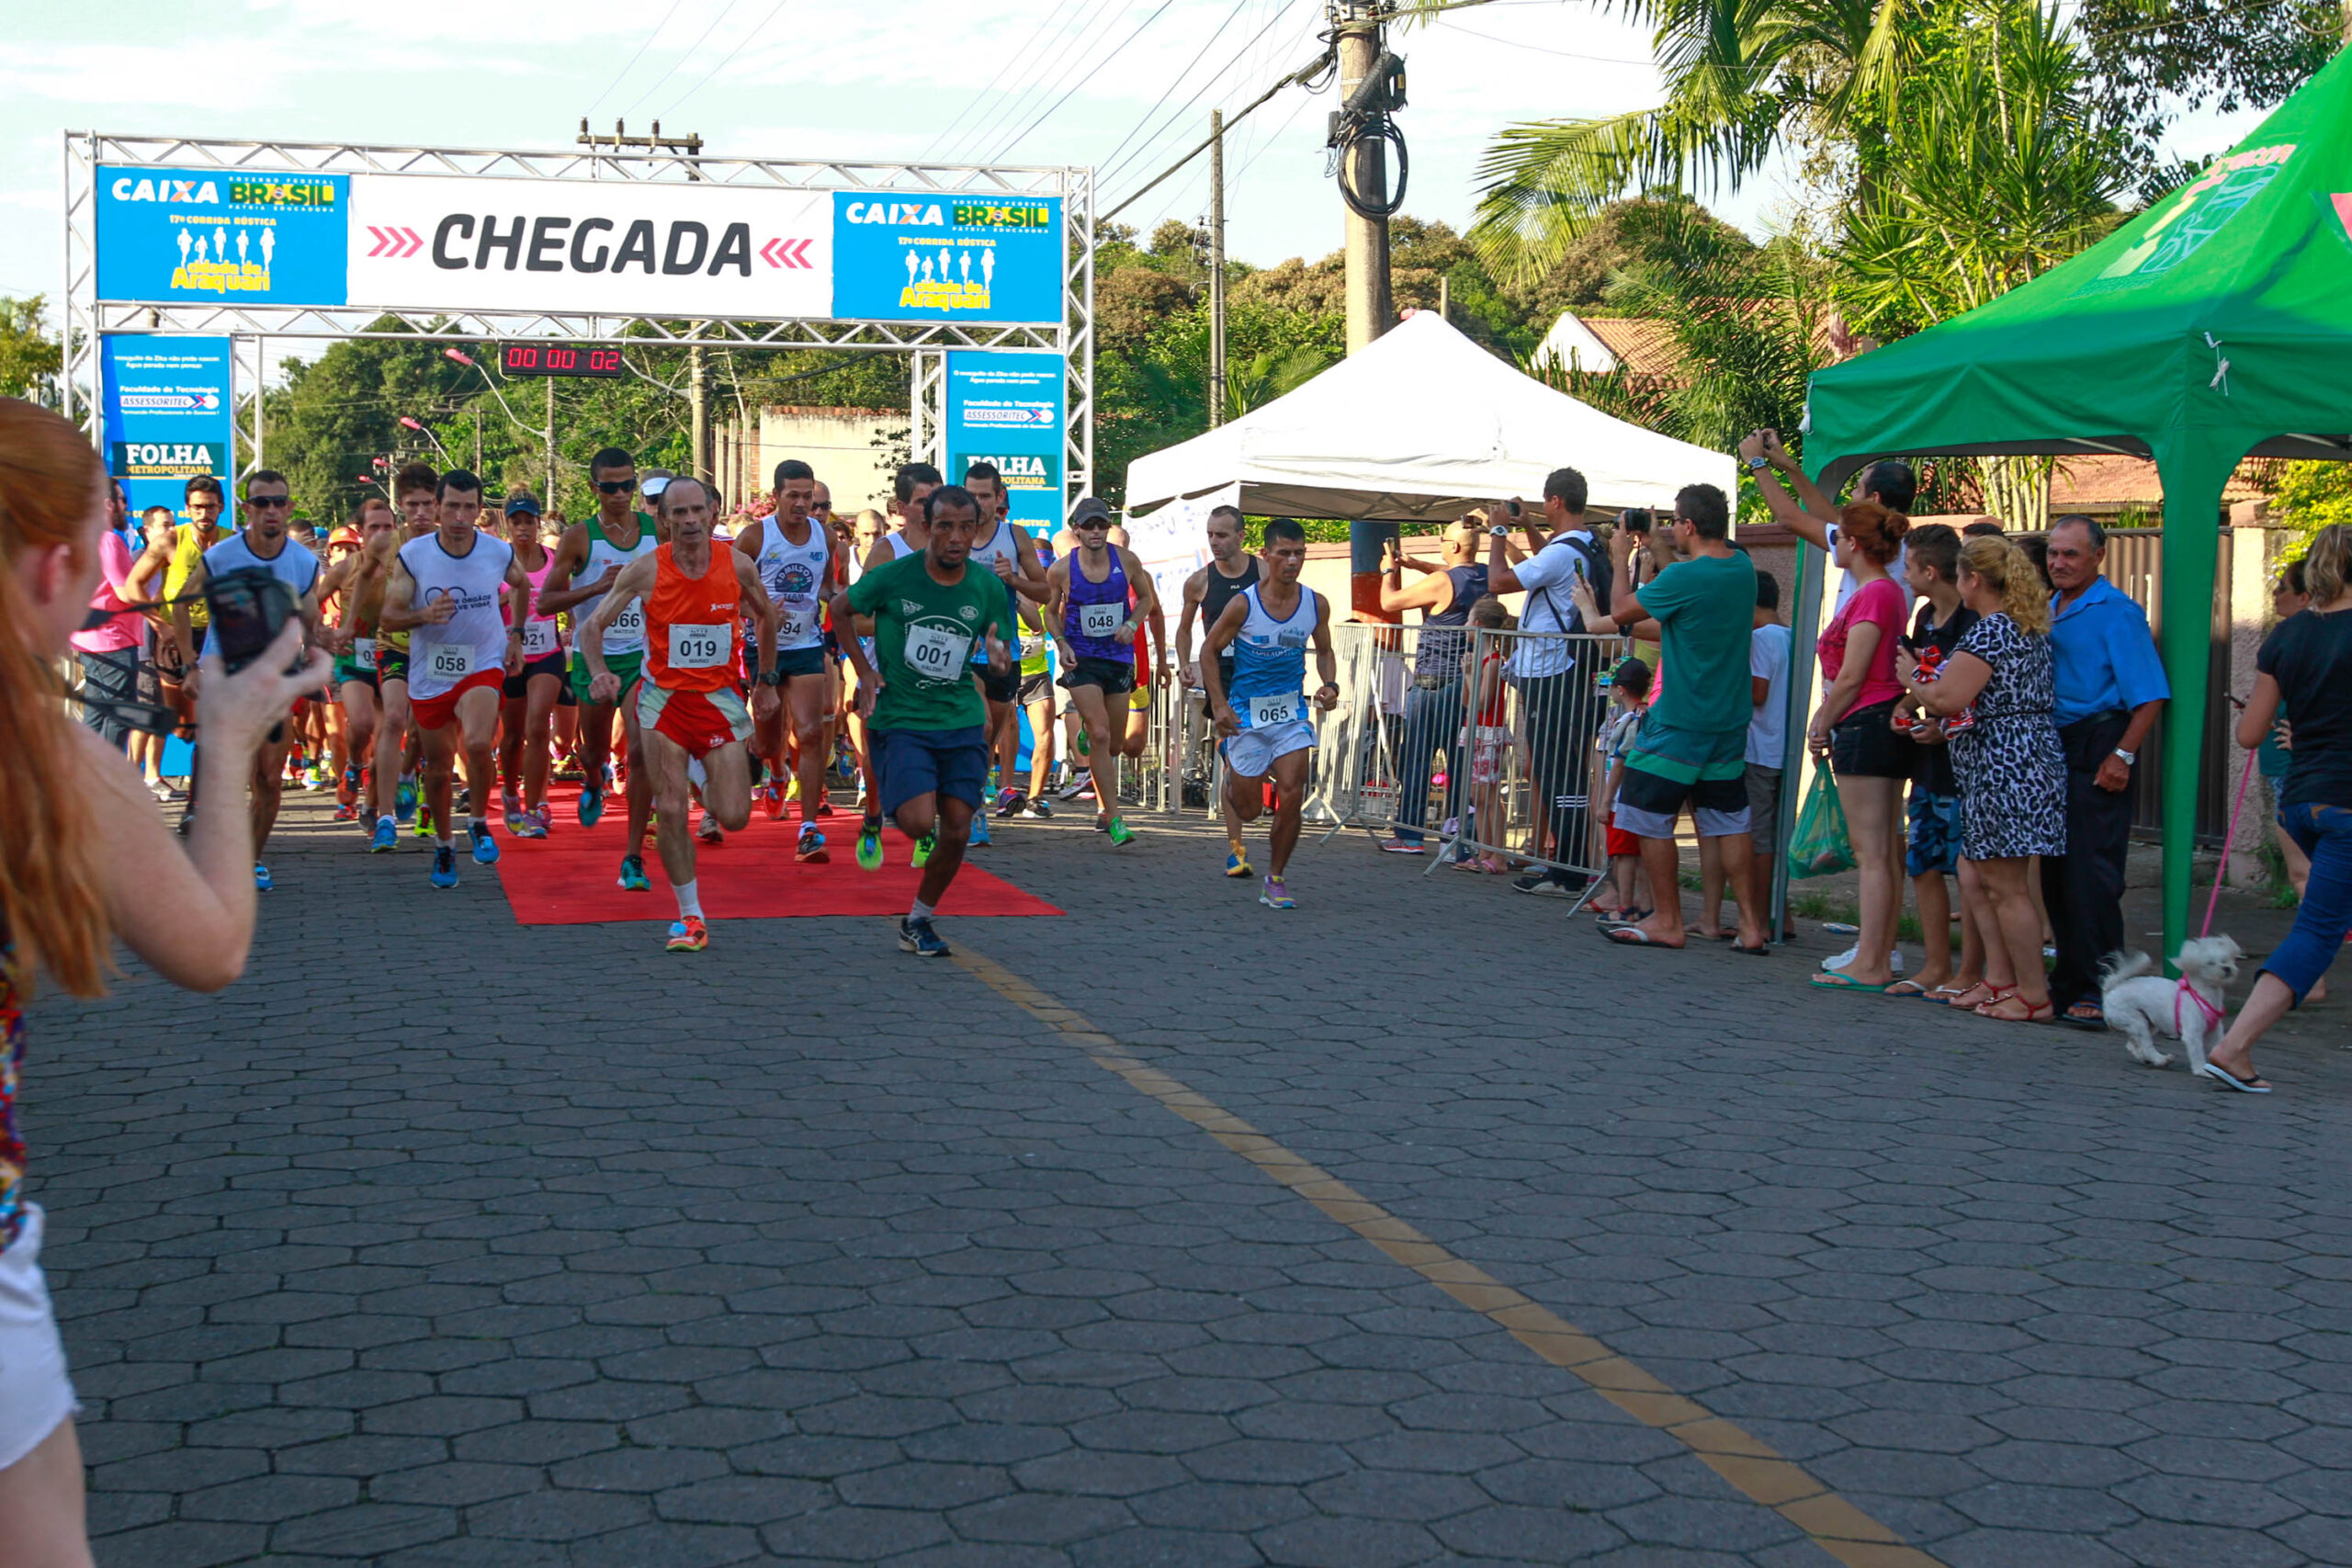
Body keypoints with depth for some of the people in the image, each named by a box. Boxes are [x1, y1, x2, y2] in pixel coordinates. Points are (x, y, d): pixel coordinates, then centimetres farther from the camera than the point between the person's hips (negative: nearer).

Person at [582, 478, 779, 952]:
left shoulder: (738, 566, -7)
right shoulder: (646, 570, -11)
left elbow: (765, 616, 13)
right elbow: (592, 625, -5)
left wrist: (767, 681, 17)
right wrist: (599, 672, -24)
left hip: (720, 697, 1)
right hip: (663, 699, -1)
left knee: (734, 817, -6)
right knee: (670, 812, -6)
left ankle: (706, 781, 32)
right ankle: (690, 916, 8)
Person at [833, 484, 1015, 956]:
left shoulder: (988, 587, -2)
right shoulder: (891, 576, -10)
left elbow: (999, 651, 11)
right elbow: (840, 610, 7)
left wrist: (998, 657, -13)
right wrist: (864, 671, 0)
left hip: (962, 721, 3)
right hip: (899, 718, -3)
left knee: (957, 831, 0)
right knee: (918, 822, -20)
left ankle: (918, 922, 20)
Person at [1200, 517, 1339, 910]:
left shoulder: (1316, 605, -4)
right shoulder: (1243, 604, -13)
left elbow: (1324, 651, 13)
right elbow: (1209, 650, -2)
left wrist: (1330, 685, -6)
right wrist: (1219, 704, -10)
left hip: (1291, 711, 2)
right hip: (1246, 713, -2)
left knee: (1292, 793, -16)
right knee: (1249, 810, 6)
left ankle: (1275, 880, 1)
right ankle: (1231, 777, 46)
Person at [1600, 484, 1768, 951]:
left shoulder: (1684, 577, -20)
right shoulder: (1742, 567, 4)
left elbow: (1621, 611, -9)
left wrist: (1621, 556, 4)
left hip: (1680, 724, -8)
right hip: (1730, 721, 8)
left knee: (1649, 816, 3)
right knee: (1728, 820, 11)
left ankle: (1667, 921, 8)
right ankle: (1750, 924, 10)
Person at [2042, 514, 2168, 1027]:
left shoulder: (2117, 613, -7)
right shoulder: (2046, 612, 17)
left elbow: (2149, 696, -14)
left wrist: (2122, 755, -20)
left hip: (2096, 750, -8)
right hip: (2050, 749, 8)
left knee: (2091, 874, -11)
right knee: (2054, 871, 10)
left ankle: (2099, 991, -8)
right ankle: (2071, 981, 19)